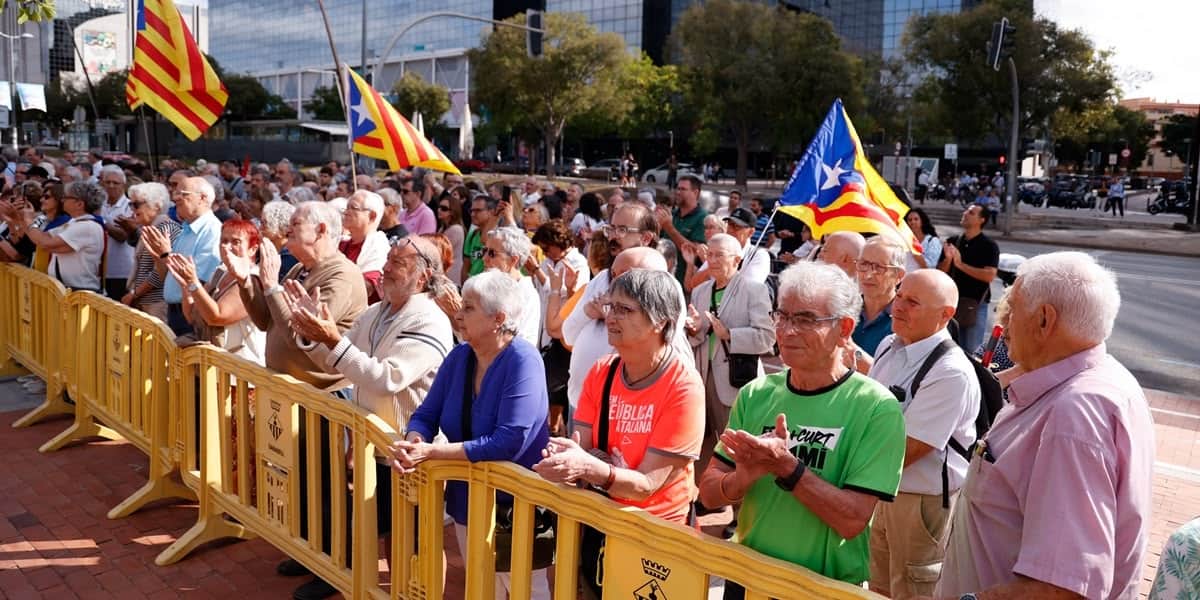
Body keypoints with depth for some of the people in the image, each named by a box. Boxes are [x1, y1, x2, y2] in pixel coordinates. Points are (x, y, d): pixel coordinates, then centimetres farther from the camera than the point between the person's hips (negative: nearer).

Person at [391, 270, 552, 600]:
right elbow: (426, 414, 1)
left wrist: (433, 452, -31)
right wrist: (413, 443, -22)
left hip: (514, 504, -7)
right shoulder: (459, 356, -1)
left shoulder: (522, 361, -23)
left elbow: (508, 442, -31)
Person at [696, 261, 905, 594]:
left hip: (827, 586, -3)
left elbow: (853, 521, -21)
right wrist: (744, 478, -24)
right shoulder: (755, 395, -3)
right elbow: (709, 494, -4)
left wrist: (786, 467, -31)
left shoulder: (877, 408, -16)